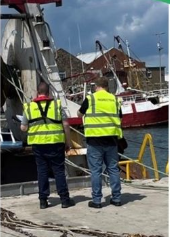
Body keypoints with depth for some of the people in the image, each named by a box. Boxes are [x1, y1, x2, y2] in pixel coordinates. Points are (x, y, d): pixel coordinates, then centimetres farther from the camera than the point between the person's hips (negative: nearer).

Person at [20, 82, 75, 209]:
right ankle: (65, 199, 7)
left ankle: (43, 200, 11)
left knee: (42, 171, 9)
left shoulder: (29, 107, 2)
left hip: (38, 144, 2)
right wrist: (68, 142, 4)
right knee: (59, 171, 5)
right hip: (55, 143, -1)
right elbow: (66, 124, -3)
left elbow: (23, 128, 4)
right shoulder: (57, 104, -1)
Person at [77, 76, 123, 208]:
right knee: (113, 169, 10)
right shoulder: (114, 99, 9)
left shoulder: (90, 98, 0)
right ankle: (116, 198, 13)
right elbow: (118, 117, 13)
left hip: (95, 139, -3)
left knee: (96, 170, 1)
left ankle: (97, 200, 3)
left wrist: (83, 113, 37)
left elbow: (80, 114, 15)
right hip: (111, 138, 3)